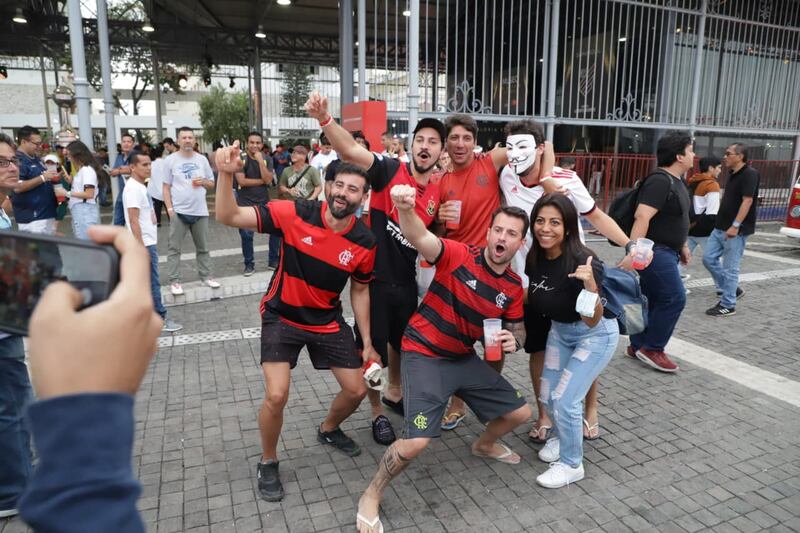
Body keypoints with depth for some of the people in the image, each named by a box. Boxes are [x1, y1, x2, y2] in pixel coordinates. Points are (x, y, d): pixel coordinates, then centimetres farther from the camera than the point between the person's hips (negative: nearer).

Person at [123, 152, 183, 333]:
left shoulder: (140, 186, 14)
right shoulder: (133, 188, -17)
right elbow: (133, 221, -21)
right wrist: (142, 248, -23)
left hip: (148, 242, 10)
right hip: (144, 244, -10)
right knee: (152, 283, -3)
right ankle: (160, 318, 4)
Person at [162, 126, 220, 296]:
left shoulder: (202, 159, 7)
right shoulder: (170, 160, -1)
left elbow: (212, 184, 13)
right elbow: (166, 187, 0)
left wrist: (203, 182, -9)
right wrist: (169, 208, -9)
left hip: (200, 211, 3)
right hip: (179, 211, -3)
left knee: (203, 247, 12)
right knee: (174, 248, 2)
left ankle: (206, 276, 24)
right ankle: (174, 281, 9)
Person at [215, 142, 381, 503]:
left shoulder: (364, 242, -12)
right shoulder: (294, 213, -21)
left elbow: (360, 291, 2)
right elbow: (228, 217, -22)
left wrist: (367, 342, 3)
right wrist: (226, 175, -40)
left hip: (327, 322, 3)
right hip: (282, 317, -3)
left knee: (356, 391, 7)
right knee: (277, 396, -16)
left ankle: (328, 430, 43)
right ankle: (268, 463, 16)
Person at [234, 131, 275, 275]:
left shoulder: (267, 160, 3)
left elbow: (268, 180, -11)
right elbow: (242, 181, -17)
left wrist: (260, 161, -17)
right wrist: (262, 180, -10)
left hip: (264, 202, 3)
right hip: (245, 203, -3)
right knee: (246, 235, 3)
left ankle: (273, 260, 18)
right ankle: (249, 264, 18)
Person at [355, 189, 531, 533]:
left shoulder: (513, 287, -1)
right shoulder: (460, 256, -20)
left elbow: (517, 328, 12)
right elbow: (420, 238, -38)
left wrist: (513, 341, -12)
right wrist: (406, 209, -59)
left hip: (464, 358, 7)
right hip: (424, 355, -7)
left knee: (520, 413, 14)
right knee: (417, 442, -19)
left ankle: (485, 444, 48)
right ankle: (371, 496, 9)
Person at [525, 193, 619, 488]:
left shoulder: (584, 262, -32)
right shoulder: (534, 257, -14)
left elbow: (592, 321, -30)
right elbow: (531, 301, 6)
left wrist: (591, 285, -45)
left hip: (596, 335, -6)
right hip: (559, 331, 6)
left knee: (565, 398, -9)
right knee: (547, 395, 13)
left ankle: (572, 464, 16)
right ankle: (563, 435, 44)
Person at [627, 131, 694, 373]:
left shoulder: (675, 181, 15)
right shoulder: (659, 181, -18)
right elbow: (642, 217, -28)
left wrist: (682, 246, 27)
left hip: (666, 251, 10)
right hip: (655, 251, -10)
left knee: (656, 300, 13)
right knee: (674, 299, -8)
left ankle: (638, 345, 22)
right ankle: (652, 348, 3)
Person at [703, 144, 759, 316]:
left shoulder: (750, 174, -13)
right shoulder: (734, 174, 15)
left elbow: (747, 201, -20)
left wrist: (735, 226, -26)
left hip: (736, 230, -9)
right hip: (720, 228, 9)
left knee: (730, 268, -2)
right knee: (709, 258, 10)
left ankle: (728, 305, 8)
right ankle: (732, 289, 24)